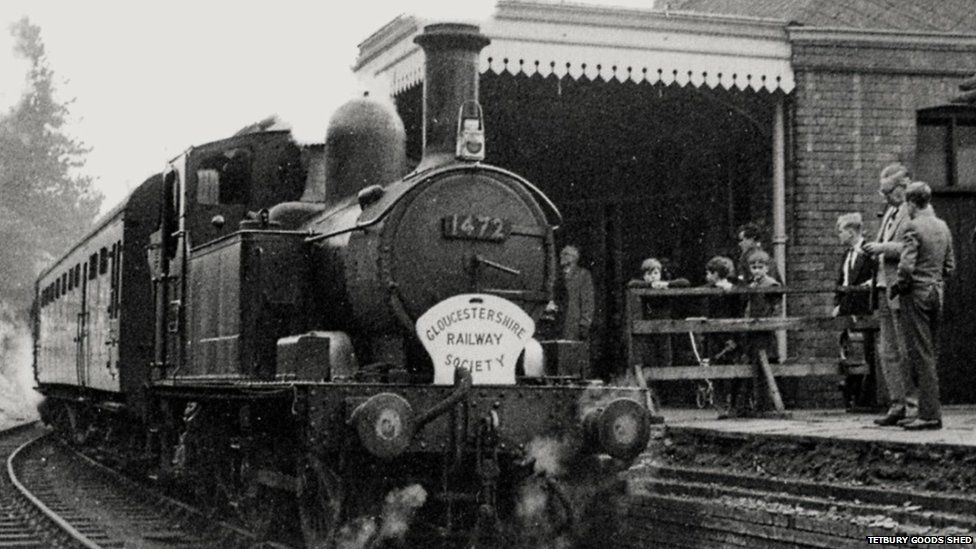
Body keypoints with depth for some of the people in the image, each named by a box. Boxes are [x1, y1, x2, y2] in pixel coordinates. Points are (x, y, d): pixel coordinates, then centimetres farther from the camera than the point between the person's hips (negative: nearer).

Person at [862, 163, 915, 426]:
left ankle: (913, 405, -2)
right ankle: (897, 405, 12)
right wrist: (874, 249, 14)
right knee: (888, 353, 8)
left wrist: (884, 248, -18)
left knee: (907, 352, -6)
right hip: (885, 288, 9)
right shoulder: (890, 212, 20)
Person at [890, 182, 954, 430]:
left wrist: (896, 288, -5)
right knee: (928, 355, 13)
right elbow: (950, 265, 16)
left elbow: (906, 266, -20)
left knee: (921, 356, -5)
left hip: (916, 294, -8)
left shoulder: (913, 227, -13)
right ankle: (928, 410, 16)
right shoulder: (943, 227, 11)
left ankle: (930, 415, -6)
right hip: (937, 293, 8)